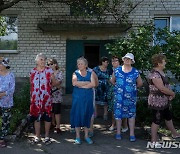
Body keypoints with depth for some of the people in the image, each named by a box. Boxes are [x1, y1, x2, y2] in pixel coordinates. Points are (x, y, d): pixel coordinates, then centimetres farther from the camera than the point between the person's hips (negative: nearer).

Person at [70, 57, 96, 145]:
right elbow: (74, 83, -15)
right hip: (78, 97, -1)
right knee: (77, 114, 0)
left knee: (87, 115, 6)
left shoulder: (90, 73, 6)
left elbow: (93, 84, -9)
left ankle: (86, 136, 18)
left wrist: (81, 85, -12)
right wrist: (87, 82, -13)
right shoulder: (75, 73, 5)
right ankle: (77, 136, 11)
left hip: (88, 97, 1)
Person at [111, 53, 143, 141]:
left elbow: (140, 83, 12)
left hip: (131, 97, 0)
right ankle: (118, 132, 20)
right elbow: (112, 81, 16)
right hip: (119, 96, 1)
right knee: (118, 113, 5)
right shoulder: (117, 70, 2)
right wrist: (118, 86, 9)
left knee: (131, 114, 6)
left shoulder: (135, 72, -1)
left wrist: (133, 87, 10)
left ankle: (132, 134, 15)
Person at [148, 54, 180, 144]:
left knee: (168, 118, 24)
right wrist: (173, 93, -11)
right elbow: (162, 88, -27)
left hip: (164, 102, 10)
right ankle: (154, 141, 15)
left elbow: (166, 85, 13)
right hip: (157, 102, -10)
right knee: (156, 121, 2)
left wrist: (170, 94, -5)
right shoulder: (154, 74, -24)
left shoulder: (161, 72, 8)